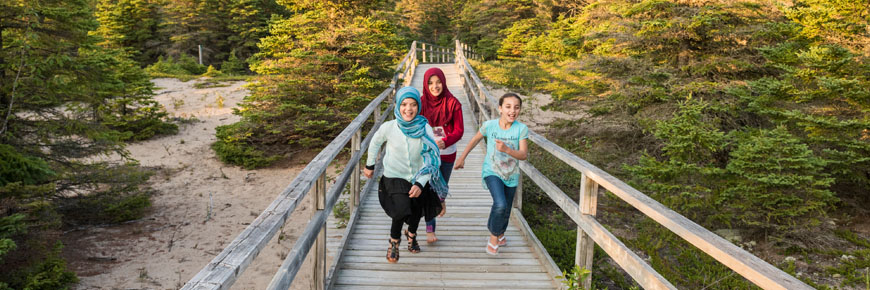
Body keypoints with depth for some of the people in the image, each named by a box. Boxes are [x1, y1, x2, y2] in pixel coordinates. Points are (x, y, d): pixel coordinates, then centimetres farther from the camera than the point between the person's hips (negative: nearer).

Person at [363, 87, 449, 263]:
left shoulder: (425, 129, -17)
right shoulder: (388, 127, -16)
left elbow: (430, 160, -16)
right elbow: (375, 143, 5)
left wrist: (420, 183, -27)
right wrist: (370, 165, 16)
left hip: (418, 178, 2)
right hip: (395, 177, -2)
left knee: (416, 212, 15)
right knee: (402, 210, -20)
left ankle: (411, 234, 51)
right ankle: (394, 241, 10)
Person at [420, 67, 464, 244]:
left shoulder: (452, 103, -10)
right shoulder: (421, 103, -8)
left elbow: (459, 130, -11)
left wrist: (445, 142, -28)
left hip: (447, 153, 1)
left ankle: (441, 201, 56)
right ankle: (430, 230, 4)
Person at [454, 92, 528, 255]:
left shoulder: (521, 129, -14)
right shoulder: (489, 125, -14)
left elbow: (524, 155, -16)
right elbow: (475, 140, 5)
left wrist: (506, 149, -34)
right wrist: (462, 158, 12)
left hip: (511, 175, 2)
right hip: (492, 172, -2)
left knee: (506, 211, 15)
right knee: (500, 204, -24)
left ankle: (500, 233, 47)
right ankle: (494, 236, 2)